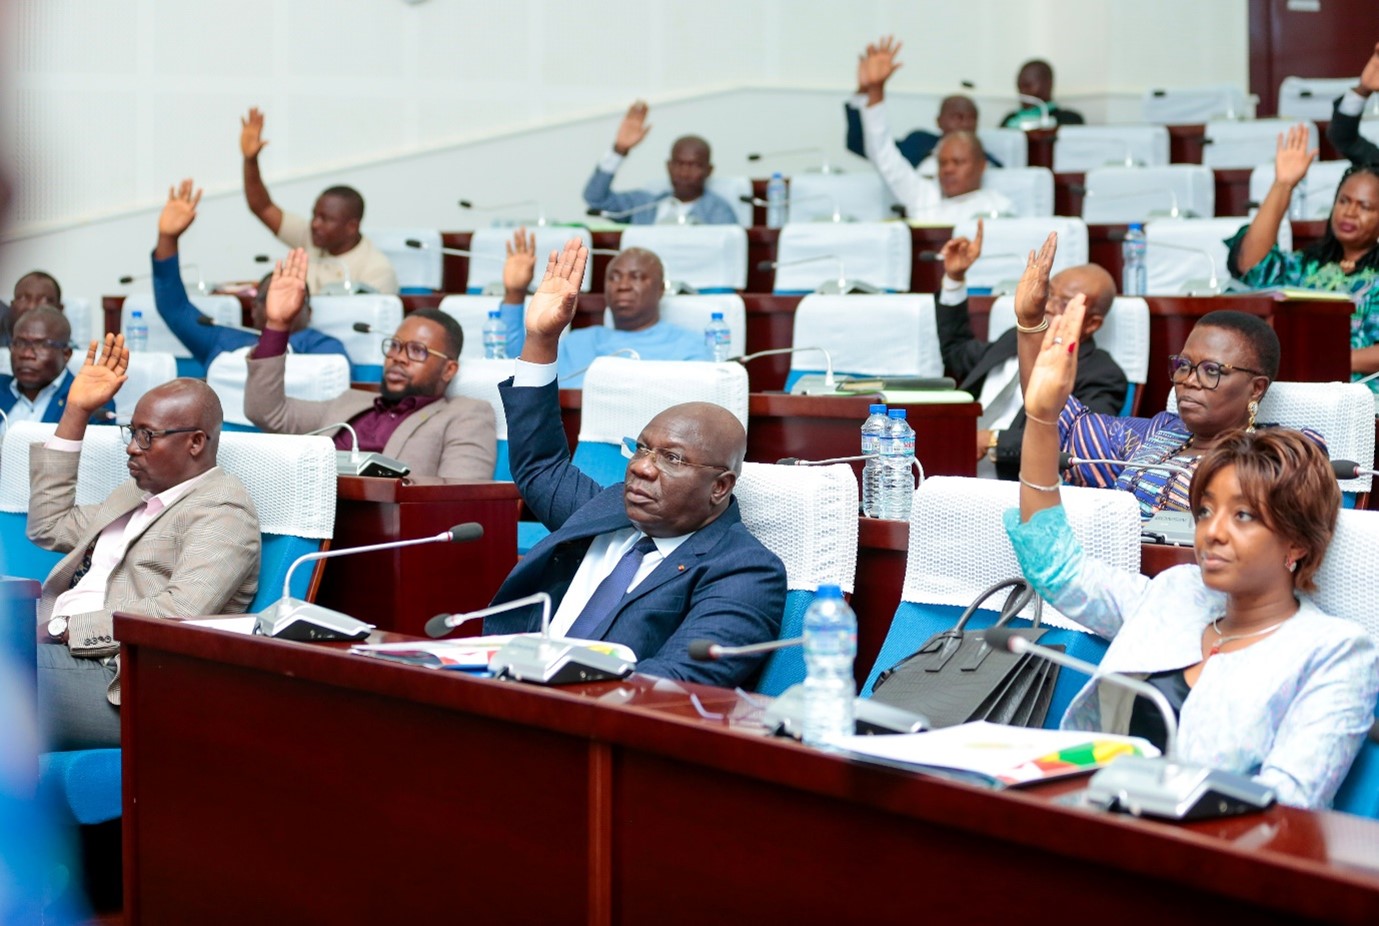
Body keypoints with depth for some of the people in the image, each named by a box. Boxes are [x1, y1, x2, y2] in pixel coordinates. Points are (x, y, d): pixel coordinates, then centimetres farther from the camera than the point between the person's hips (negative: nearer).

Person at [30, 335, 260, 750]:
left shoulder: (223, 509, -3)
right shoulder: (138, 495, 27)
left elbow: (181, 611, -18)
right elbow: (48, 525, 35)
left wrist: (66, 629, -18)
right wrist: (76, 412, 29)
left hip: (119, 680, -9)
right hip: (59, 650, 9)